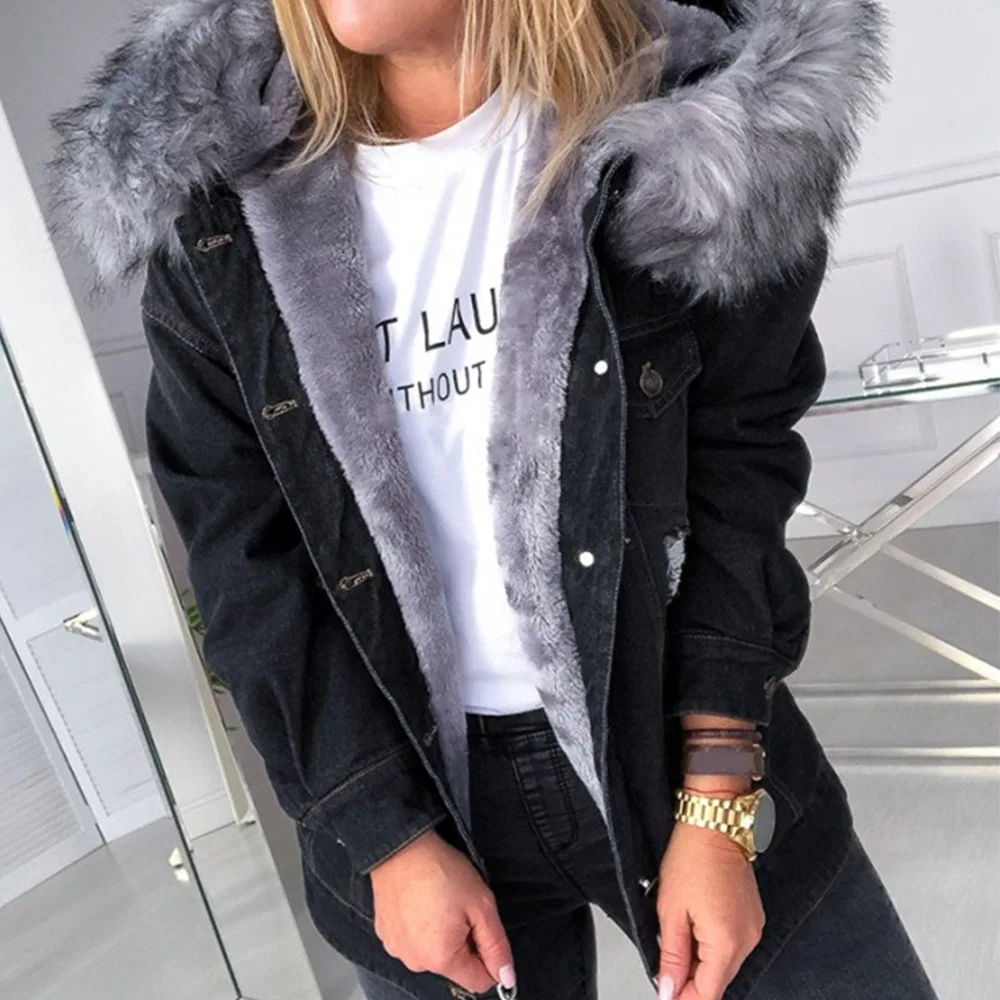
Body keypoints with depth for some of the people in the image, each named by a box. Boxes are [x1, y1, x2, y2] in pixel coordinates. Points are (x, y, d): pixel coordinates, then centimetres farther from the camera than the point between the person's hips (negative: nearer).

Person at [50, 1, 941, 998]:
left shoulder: (690, 127, -9)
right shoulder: (213, 211, -6)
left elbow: (739, 477, -7)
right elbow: (246, 561, -4)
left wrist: (715, 809, -9)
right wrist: (387, 839, -6)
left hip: (683, 740, 1)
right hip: (417, 783, 1)